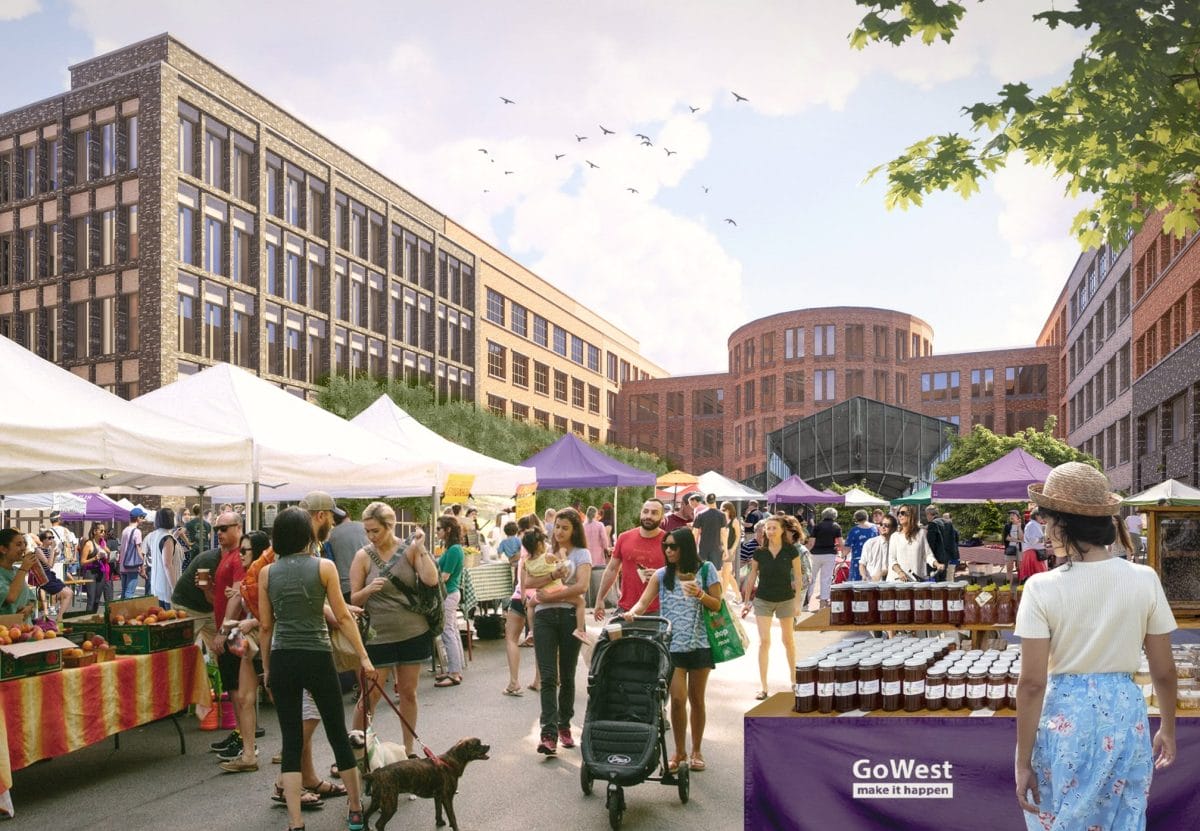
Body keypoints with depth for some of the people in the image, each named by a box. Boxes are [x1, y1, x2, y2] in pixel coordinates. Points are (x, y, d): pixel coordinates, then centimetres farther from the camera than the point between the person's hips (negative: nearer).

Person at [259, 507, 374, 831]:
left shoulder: (267, 573, 2)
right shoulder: (324, 567, -6)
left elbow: (266, 625, 5)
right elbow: (343, 617, -6)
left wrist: (267, 668, 15)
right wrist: (364, 657, 0)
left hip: (282, 660, 2)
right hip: (317, 658, -2)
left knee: (291, 741, 10)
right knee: (338, 735, 12)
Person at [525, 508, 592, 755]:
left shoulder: (581, 554, 5)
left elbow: (582, 586, -11)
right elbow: (527, 582, 1)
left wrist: (550, 595, -10)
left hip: (570, 615, -1)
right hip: (544, 616, 1)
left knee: (567, 676, 9)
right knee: (548, 677, -7)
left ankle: (564, 725, 26)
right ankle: (549, 734, -11)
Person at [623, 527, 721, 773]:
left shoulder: (706, 570, 1)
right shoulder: (662, 575, 4)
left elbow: (717, 605, 1)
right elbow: (644, 601, -5)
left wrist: (699, 594, -17)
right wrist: (632, 612, -25)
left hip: (700, 644, 0)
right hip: (672, 645, 0)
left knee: (696, 698, 9)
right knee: (677, 699, -5)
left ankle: (696, 751, 26)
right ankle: (679, 752, 13)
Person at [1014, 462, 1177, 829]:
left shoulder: (1042, 588, -15)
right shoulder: (1144, 580, -7)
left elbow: (1032, 683, -15)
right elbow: (1164, 671, 1)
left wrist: (1023, 760, -7)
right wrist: (1168, 728, 19)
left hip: (1064, 719, -3)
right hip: (1125, 716, 3)